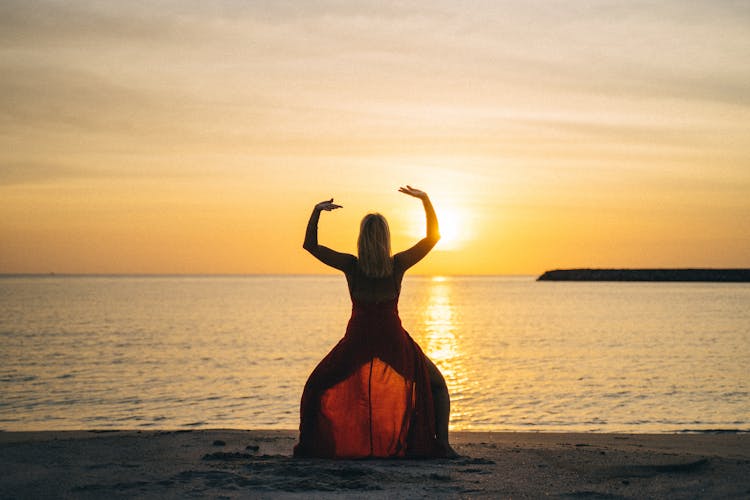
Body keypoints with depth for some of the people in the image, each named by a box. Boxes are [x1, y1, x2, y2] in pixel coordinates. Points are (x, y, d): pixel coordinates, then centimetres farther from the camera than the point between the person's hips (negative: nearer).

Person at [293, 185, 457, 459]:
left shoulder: (351, 265, -6)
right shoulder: (398, 265, -6)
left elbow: (309, 244, 2)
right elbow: (433, 236, 4)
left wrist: (316, 210, -2)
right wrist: (426, 200, 1)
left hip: (357, 342, 0)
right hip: (394, 342, 0)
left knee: (316, 387, 23)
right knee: (438, 386, 17)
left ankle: (307, 444, 13)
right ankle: (441, 444, 0)